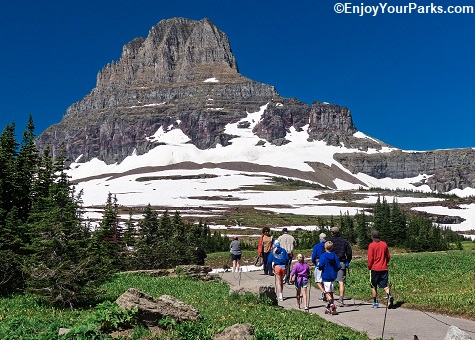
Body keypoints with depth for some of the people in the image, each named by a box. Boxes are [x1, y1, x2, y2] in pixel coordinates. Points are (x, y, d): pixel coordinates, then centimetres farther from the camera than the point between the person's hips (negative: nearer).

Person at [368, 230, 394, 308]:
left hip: (375, 269, -3)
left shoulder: (371, 245, -9)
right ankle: (389, 296, -22)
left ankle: (375, 303, 12)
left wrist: (369, 267, 2)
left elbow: (370, 258, -11)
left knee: (374, 286, 9)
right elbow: (388, 256, 11)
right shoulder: (384, 244, 5)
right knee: (385, 285, 5)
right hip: (384, 268, 3)